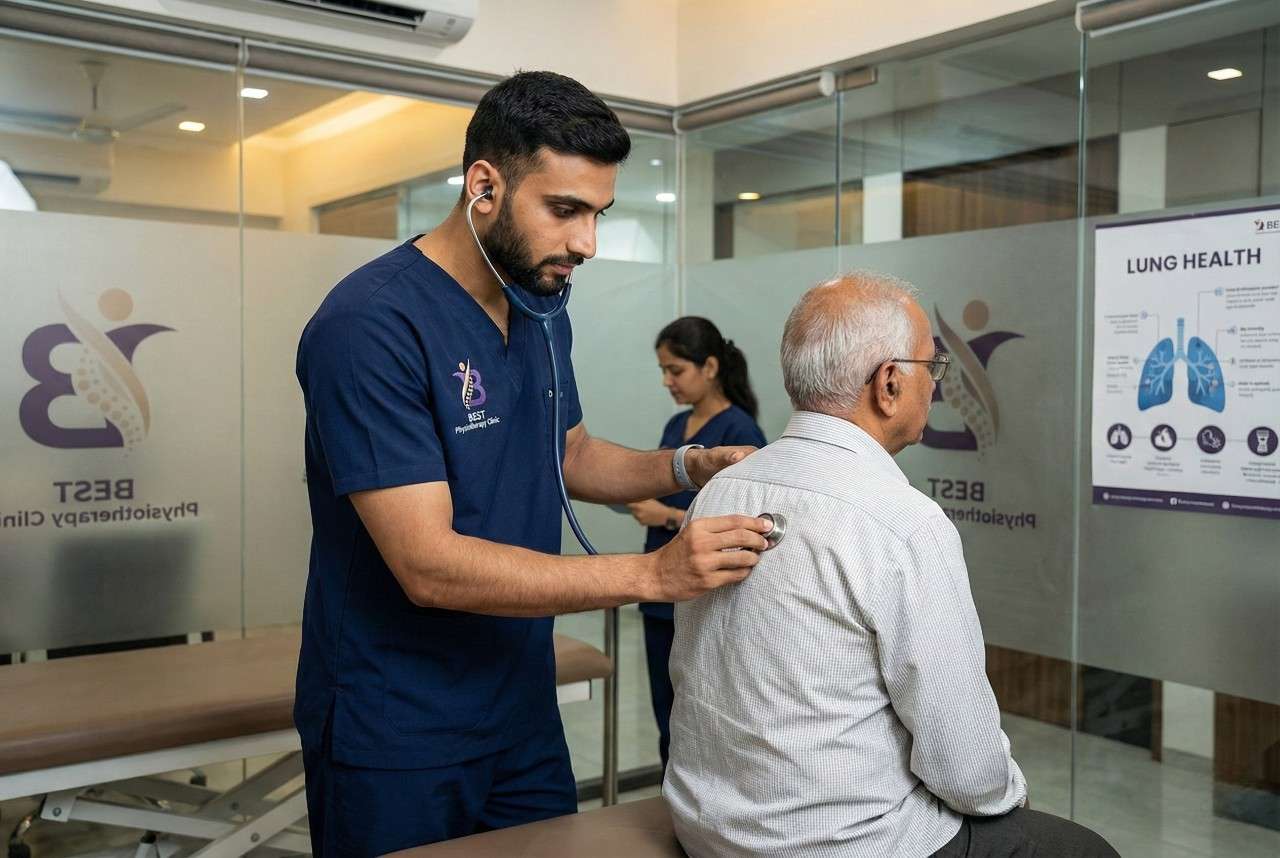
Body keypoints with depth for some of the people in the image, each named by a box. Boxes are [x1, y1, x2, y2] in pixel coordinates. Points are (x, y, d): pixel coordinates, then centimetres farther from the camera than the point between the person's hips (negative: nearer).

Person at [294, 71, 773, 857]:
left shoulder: (544, 311, 3)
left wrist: (686, 468, -2)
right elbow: (429, 565, -27)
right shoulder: (371, 326, -23)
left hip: (524, 710, 7)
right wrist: (654, 573, -30)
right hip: (394, 736, -7)